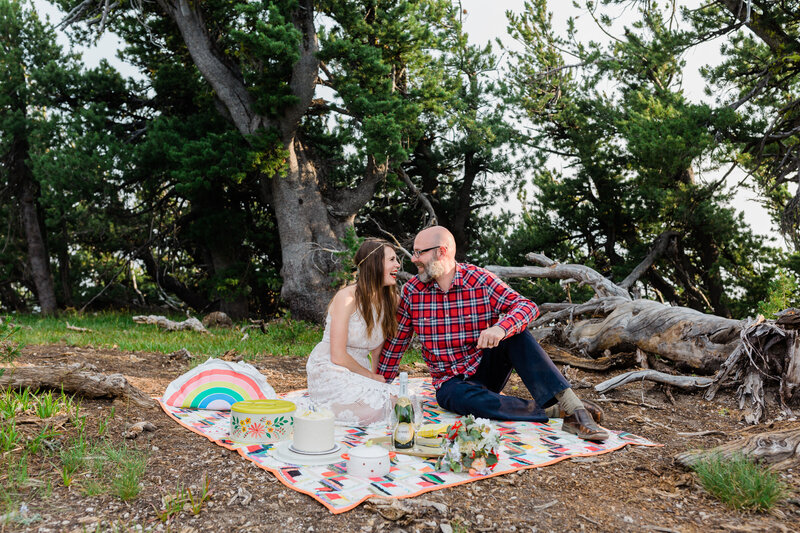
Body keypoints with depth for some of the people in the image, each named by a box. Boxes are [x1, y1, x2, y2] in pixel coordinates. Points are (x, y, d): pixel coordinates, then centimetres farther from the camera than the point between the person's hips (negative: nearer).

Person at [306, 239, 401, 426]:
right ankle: (323, 409, -2)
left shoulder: (387, 301, 6)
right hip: (329, 373, -7)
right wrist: (371, 376, -8)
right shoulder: (347, 297, -15)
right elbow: (338, 356, -17)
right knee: (376, 409, -28)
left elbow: (377, 349, 9)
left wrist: (377, 378, -6)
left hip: (357, 373, 7)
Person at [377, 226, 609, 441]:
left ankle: (572, 406, -34)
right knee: (468, 398, -35)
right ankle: (557, 411, -26)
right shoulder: (412, 291, -3)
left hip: (487, 367, 0)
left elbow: (528, 306, -18)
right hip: (451, 382, 0)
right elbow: (396, 340, 5)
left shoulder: (481, 280, -8)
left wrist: (500, 328, -38)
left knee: (514, 332, -28)